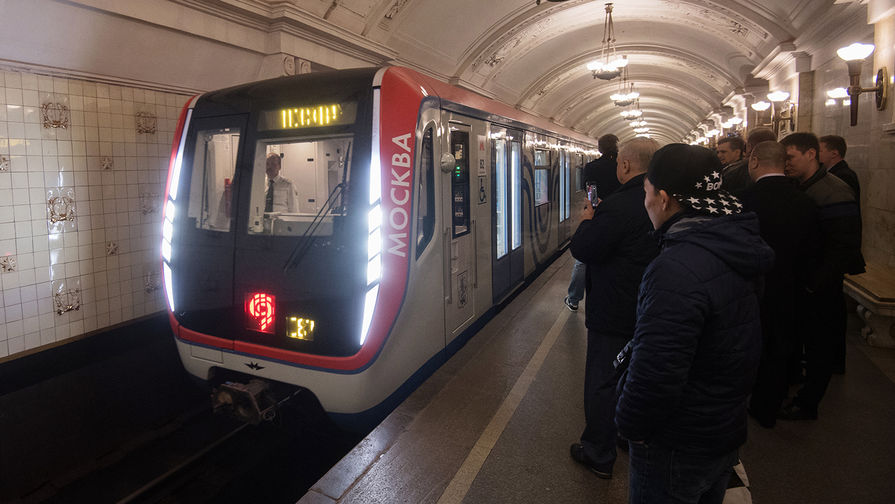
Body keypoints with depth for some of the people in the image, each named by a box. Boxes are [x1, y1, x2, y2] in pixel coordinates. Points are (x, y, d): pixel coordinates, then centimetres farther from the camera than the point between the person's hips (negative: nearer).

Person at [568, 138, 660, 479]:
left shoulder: (618, 206, -26)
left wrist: (587, 220, -3)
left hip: (614, 313, -8)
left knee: (602, 381, 7)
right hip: (651, 310, 8)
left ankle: (598, 455, 22)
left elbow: (582, 250, -21)